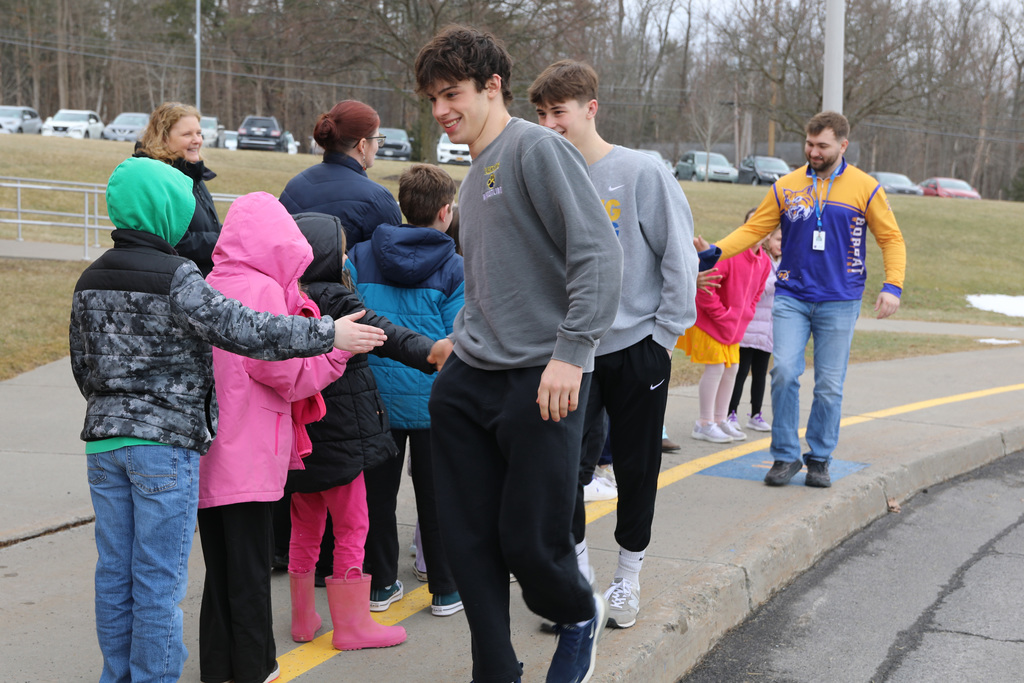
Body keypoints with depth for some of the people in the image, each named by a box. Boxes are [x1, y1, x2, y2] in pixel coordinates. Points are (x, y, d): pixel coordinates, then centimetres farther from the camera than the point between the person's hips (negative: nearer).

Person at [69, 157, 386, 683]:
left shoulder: (90, 281, 10)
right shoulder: (175, 277, -13)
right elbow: (244, 330, -16)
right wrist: (328, 334, -11)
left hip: (103, 441, 7)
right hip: (165, 442, -7)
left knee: (114, 573, 14)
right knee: (159, 578, 1)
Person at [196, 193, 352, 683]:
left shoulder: (207, 286, 9)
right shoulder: (262, 290, -13)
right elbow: (290, 375, -14)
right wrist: (339, 345, -1)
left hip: (203, 455, 7)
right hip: (247, 459, -7)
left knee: (221, 568, 15)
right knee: (249, 573, 2)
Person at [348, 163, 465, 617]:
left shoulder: (360, 256, 2)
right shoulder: (454, 268, -5)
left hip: (374, 392, 2)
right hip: (431, 398, -2)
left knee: (378, 491, 13)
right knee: (434, 494, 8)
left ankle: (379, 584, 22)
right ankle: (445, 590, 16)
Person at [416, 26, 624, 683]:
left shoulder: (537, 148, -9)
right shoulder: (474, 179, 18)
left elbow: (599, 253, -18)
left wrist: (571, 351, -21)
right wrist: (461, 339, 18)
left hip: (541, 381, -8)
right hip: (469, 381, 8)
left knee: (530, 543, -3)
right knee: (469, 536, 7)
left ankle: (581, 614, 28)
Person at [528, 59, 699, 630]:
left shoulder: (642, 173, -9)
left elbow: (680, 257, -7)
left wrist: (666, 334, -8)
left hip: (637, 347, -2)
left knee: (636, 467, 9)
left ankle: (630, 574, 26)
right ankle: (578, 568, 17)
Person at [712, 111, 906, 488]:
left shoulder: (865, 188, 1)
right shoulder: (786, 187, 5)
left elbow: (892, 238, 4)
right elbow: (753, 229, 7)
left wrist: (892, 286, -10)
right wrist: (714, 251, -9)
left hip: (839, 302, -1)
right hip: (792, 297, 1)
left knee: (829, 385, 3)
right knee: (784, 372, -12)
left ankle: (819, 459, 17)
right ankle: (785, 456, 1)